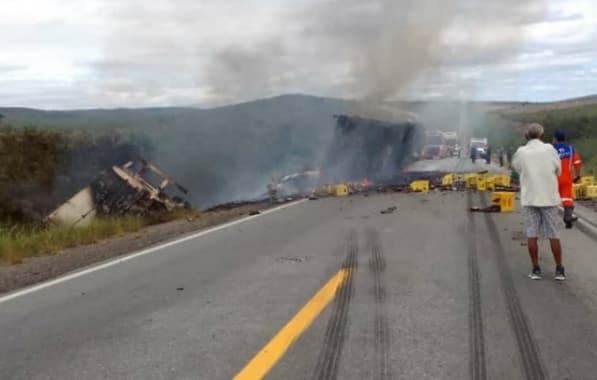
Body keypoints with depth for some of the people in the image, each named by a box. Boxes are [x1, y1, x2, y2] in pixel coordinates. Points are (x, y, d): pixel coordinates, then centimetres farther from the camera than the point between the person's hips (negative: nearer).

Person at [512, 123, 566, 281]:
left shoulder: (521, 152, -4)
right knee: (553, 234, 8)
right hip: (549, 197, 0)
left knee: (532, 234, 6)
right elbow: (558, 170, 3)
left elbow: (515, 166, 12)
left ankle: (535, 269, 9)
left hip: (529, 198, 0)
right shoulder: (550, 149, -5)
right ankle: (559, 270, 13)